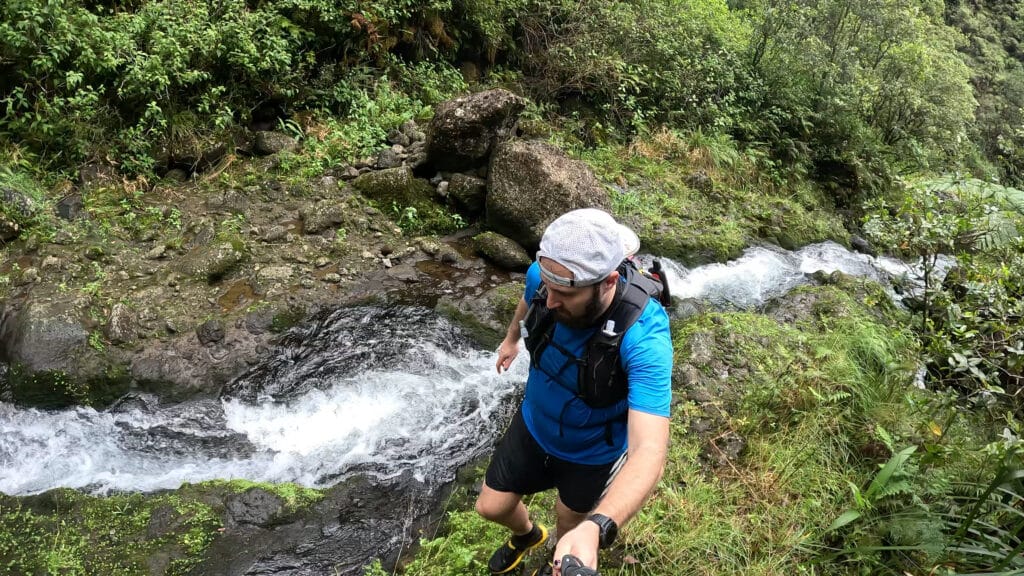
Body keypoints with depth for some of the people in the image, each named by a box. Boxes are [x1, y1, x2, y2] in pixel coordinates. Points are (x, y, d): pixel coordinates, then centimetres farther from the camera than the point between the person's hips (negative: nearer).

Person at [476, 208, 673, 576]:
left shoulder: (643, 337, -42)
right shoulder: (542, 278, -28)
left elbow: (649, 450, -50)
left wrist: (595, 529, -65)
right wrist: (511, 338, 20)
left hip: (593, 452, -3)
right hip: (532, 426, 3)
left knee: (570, 528, 22)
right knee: (491, 507, 17)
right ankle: (527, 536, 54)